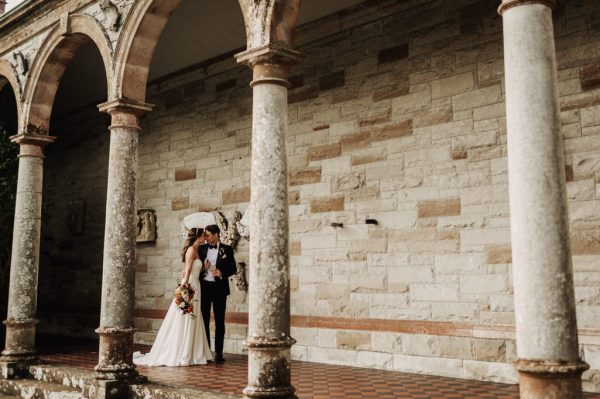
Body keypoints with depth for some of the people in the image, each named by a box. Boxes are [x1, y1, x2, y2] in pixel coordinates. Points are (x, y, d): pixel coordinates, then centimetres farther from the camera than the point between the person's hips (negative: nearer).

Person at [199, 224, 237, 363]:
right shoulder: (202, 249, 9)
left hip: (219, 288, -2)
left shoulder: (227, 249, 1)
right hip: (204, 287, 2)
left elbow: (233, 268, 0)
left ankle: (218, 352, 7)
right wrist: (202, 268, -11)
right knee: (204, 320, 6)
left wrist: (222, 273, -17)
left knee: (219, 321, 3)